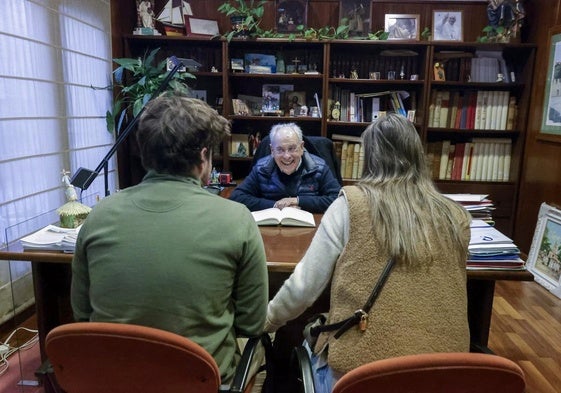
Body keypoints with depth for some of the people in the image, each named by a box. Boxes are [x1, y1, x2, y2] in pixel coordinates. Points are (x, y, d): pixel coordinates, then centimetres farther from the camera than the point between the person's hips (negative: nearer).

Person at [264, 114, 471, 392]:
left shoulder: (351, 204, -11)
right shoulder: (457, 218, -1)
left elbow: (304, 286, -7)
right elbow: (442, 297, 13)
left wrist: (267, 320, 10)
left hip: (359, 365, -4)